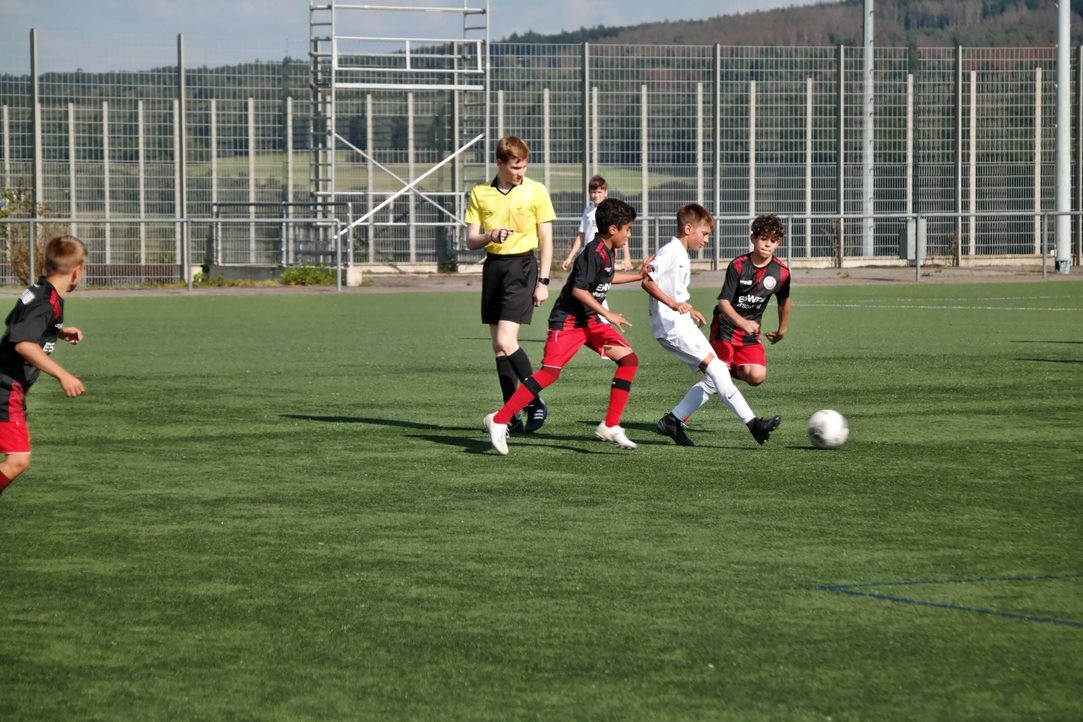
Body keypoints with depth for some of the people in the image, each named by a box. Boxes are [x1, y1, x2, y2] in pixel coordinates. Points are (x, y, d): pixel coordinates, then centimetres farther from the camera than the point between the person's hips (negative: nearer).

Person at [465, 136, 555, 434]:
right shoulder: (480, 194, 6)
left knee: (506, 342, -17)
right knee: (498, 346, 5)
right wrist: (490, 236, -16)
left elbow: (546, 240, 1)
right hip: (493, 266, 5)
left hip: (522, 266, -5)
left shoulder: (536, 191, -2)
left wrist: (543, 281, -4)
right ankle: (512, 415, 11)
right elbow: (471, 241, 7)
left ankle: (535, 403, -3)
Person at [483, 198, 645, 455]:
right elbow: (578, 289, -24)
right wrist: (607, 314, -20)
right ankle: (499, 420, -12)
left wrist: (640, 276, 36)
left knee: (629, 360, 0)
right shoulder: (594, 252, -18)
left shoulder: (609, 252, 11)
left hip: (590, 320, 9)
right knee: (550, 371, -18)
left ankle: (611, 426, 1)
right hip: (567, 320, -9)